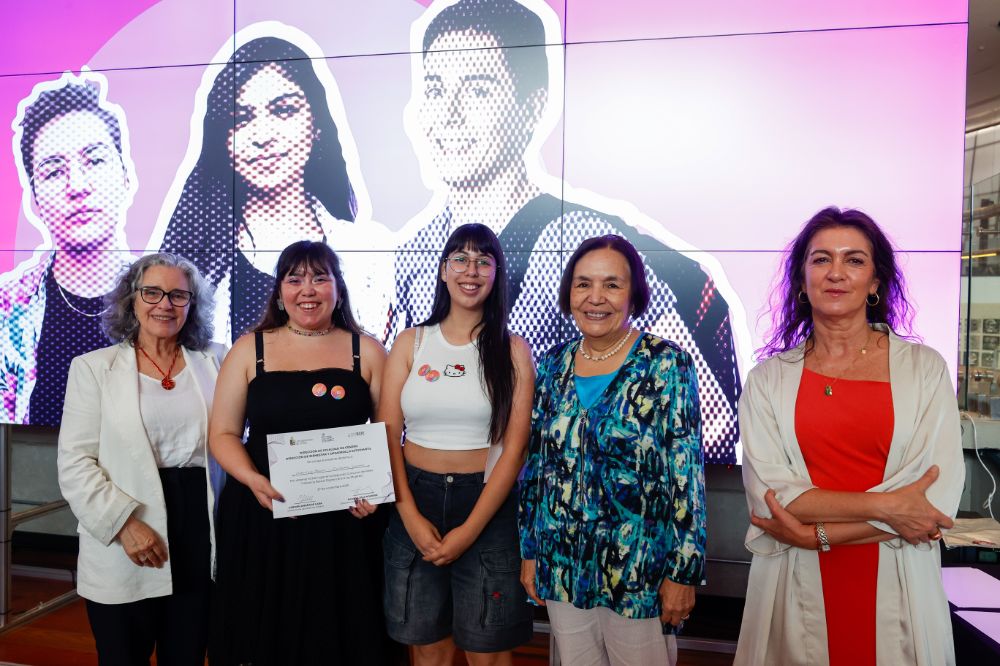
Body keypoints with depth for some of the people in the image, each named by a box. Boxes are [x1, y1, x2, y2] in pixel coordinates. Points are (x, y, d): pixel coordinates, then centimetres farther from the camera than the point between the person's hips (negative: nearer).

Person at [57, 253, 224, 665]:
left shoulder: (214, 363, 5)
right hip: (122, 553, -1)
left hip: (201, 539, 2)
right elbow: (75, 463, -5)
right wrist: (123, 523, -14)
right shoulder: (93, 367, 0)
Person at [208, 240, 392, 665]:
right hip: (262, 516, 1)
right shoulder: (250, 349, 4)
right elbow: (222, 433, 4)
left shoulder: (367, 352, 3)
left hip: (345, 522, 0)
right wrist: (254, 480, -13)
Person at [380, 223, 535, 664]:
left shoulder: (512, 350, -1)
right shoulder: (411, 343, 4)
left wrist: (469, 530, -11)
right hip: (414, 500, 2)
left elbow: (514, 448, -6)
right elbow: (387, 435, 1)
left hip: (487, 505, -1)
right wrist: (411, 516, -9)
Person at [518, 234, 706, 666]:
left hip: (639, 573, -4)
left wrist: (683, 572, -11)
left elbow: (687, 476, -10)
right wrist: (529, 550, 8)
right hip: (562, 571, 4)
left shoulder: (666, 364, -10)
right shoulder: (553, 364, 2)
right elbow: (535, 465, 7)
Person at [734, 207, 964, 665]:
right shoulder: (768, 379, -2)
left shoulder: (925, 368, -2)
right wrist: (883, 506, -17)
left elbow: (937, 500, -10)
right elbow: (767, 492, -10)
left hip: (897, 585, 0)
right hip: (796, 585, 0)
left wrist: (817, 532, -14)